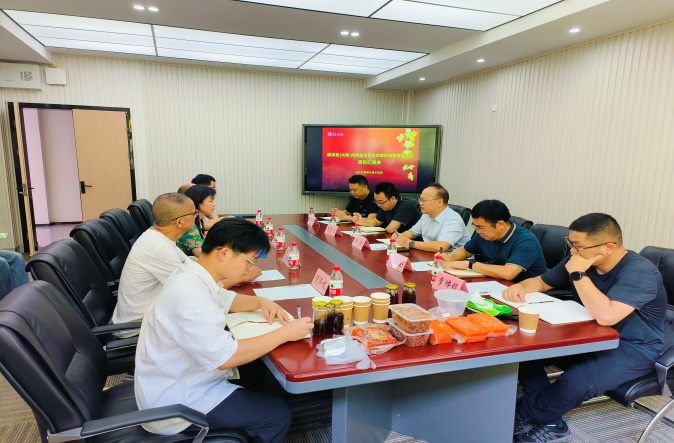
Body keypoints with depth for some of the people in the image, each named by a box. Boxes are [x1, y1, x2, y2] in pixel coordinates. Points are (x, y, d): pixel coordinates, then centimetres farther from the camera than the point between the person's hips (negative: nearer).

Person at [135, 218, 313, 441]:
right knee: (278, 413, -6)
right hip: (176, 403, -9)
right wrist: (285, 333, -24)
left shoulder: (192, 277, -1)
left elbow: (224, 300, 18)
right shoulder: (189, 293, -31)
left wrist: (261, 301, 1)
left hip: (181, 381, 9)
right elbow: (225, 357, -32)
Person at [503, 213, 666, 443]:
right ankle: (550, 424, -4)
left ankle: (518, 414, -3)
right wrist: (521, 287, -13)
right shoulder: (579, 260, -2)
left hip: (633, 348, -7)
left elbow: (606, 316, -38)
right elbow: (541, 282, 10)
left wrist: (578, 274, -29)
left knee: (575, 382, -32)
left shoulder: (639, 272, -23)